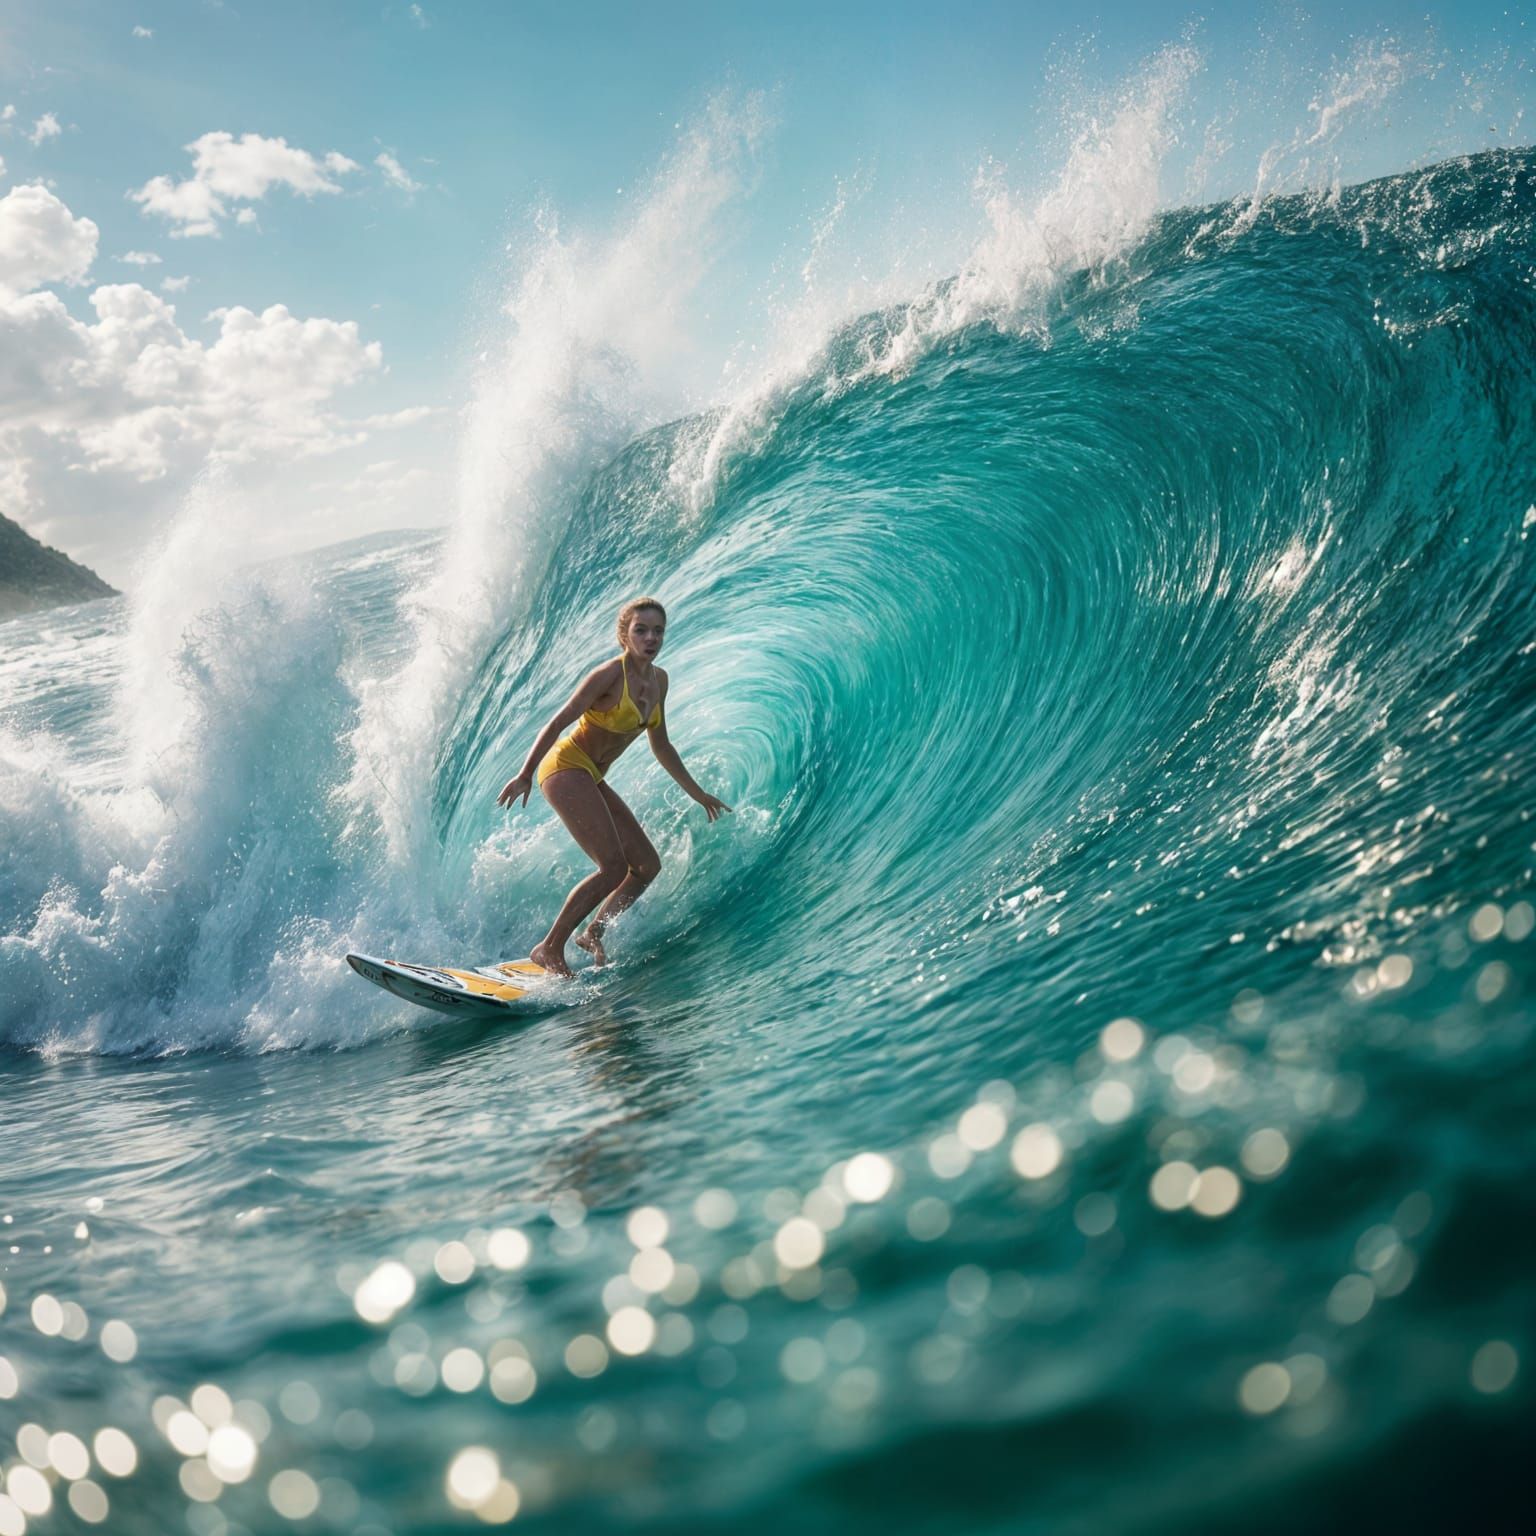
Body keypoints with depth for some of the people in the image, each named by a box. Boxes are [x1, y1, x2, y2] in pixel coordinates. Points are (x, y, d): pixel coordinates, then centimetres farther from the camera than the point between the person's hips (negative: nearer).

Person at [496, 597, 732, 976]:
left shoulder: (658, 680, 7)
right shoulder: (609, 675, -17)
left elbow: (661, 746, 18)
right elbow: (558, 723, -18)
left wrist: (697, 794, 22)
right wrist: (525, 775, -25)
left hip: (592, 780, 9)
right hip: (566, 768, -9)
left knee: (648, 866, 8)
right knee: (614, 867, -19)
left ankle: (593, 934, 21)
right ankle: (549, 948, -10)